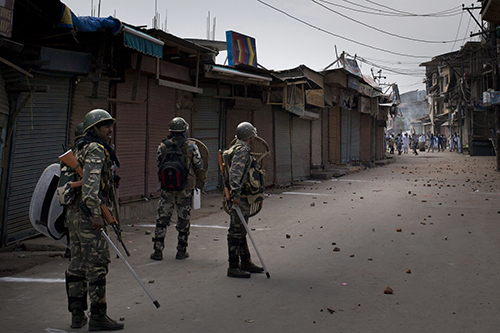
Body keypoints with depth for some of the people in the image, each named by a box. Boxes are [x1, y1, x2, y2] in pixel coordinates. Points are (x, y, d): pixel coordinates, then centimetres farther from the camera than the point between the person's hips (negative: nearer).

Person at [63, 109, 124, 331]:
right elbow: (90, 182, -24)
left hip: (73, 212, 10)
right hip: (87, 213, -10)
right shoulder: (95, 149, -10)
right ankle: (97, 317, 0)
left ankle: (77, 315, 20)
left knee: (78, 263, 13)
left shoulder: (80, 148, 20)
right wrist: (95, 213, -29)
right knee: (97, 263, -5)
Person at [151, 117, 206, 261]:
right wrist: (200, 181, 14)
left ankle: (158, 250, 11)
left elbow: (159, 164, 10)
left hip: (167, 188, 1)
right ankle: (181, 251, 14)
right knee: (184, 219, 8)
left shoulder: (163, 146, -2)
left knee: (162, 219, 9)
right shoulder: (191, 146, -6)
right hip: (186, 188, -1)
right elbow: (199, 166, -2)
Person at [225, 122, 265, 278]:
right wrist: (236, 193, -31)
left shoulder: (239, 148, 18)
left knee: (241, 231, 16)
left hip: (242, 196, 11)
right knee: (236, 232, -6)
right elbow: (235, 173, -26)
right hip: (240, 196, -11)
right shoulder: (242, 150, -15)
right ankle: (233, 267, -1)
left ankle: (245, 262, 26)